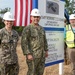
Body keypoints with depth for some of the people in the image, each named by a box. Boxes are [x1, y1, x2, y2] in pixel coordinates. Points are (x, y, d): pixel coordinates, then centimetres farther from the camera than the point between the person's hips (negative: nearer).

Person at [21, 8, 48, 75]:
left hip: (42, 54, 7)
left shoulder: (41, 28, 11)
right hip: (32, 55, -7)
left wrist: (46, 50, 15)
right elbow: (24, 42, -17)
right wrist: (28, 54, -22)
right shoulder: (27, 29, -12)